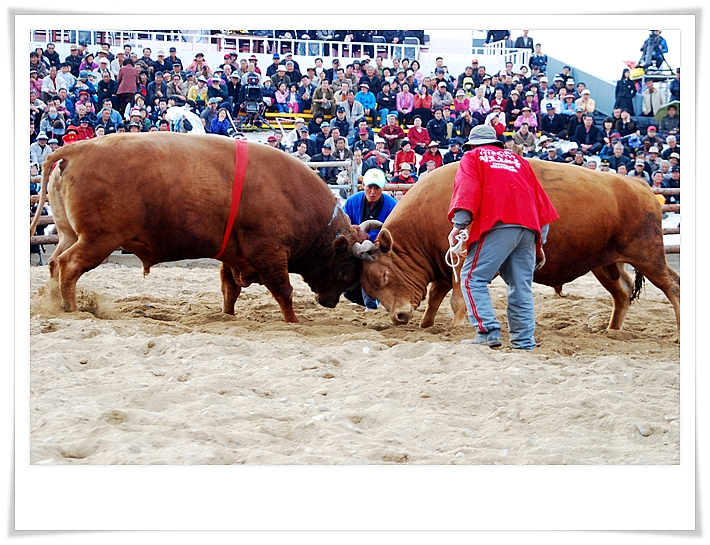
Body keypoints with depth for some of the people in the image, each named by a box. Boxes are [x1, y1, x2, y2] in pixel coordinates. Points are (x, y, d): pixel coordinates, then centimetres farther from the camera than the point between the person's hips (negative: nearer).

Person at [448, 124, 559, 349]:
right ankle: (524, 343, 6)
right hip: (528, 227, 6)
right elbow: (540, 202, 26)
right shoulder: (517, 160, 31)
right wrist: (540, 241, 27)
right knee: (521, 287, 9)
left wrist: (459, 224, -11)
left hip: (499, 225, -5)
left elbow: (467, 189, -2)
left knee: (473, 278, -5)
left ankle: (489, 331, -18)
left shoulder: (473, 157, 17)